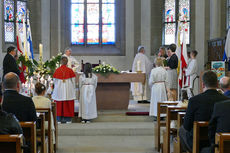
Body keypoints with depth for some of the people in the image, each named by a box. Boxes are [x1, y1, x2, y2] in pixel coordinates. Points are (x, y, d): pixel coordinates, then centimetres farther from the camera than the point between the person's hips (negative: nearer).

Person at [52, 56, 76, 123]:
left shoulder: (57, 70, -4)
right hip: (68, 89, -1)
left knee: (59, 104, 9)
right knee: (68, 104, 7)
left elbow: (54, 81, 6)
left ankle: (59, 119, 11)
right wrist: (73, 89, 13)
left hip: (59, 89, 1)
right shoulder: (70, 70, -6)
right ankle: (68, 119, 9)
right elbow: (73, 81, 0)